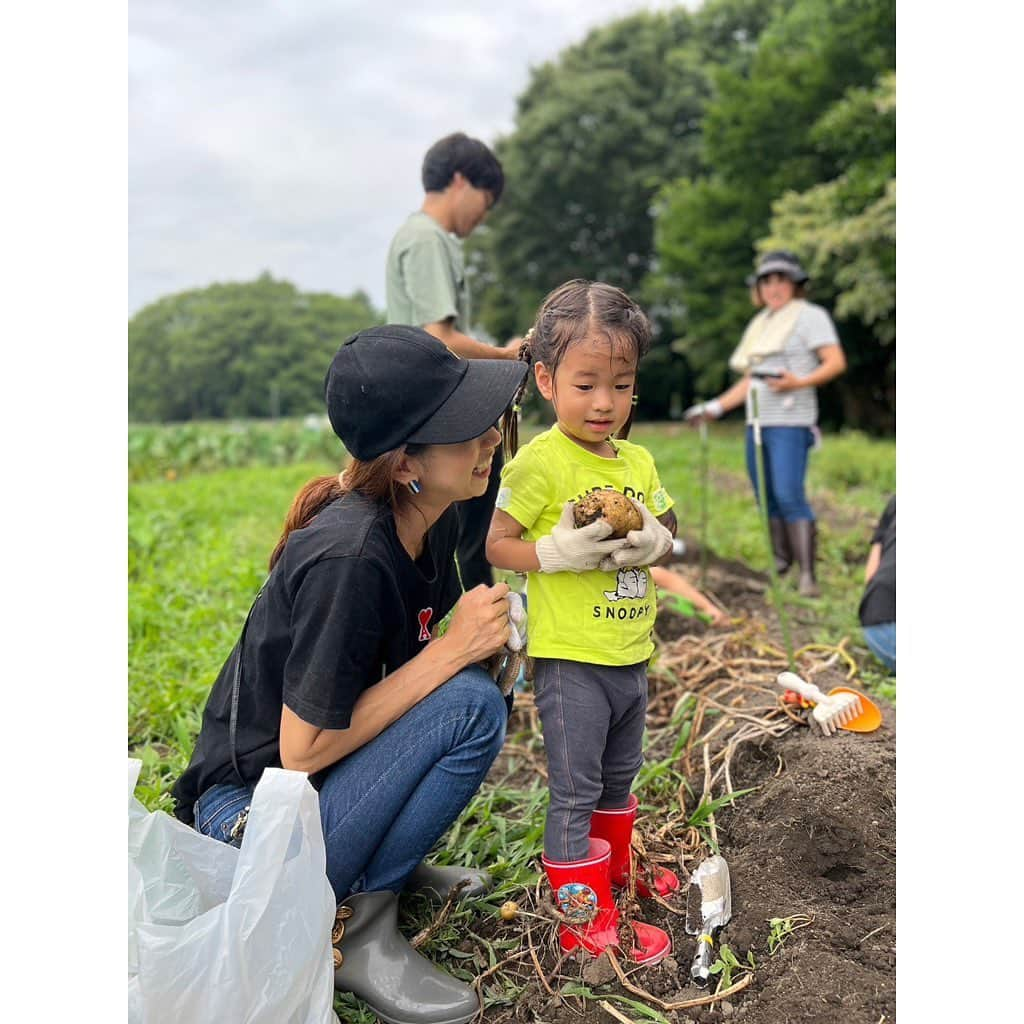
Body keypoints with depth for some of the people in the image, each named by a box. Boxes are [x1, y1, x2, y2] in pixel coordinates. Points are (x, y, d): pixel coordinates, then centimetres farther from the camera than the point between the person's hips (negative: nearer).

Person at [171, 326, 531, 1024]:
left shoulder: (429, 519, -4)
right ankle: (357, 925, -8)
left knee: (486, 677, -1)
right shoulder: (349, 556, -30)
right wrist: (452, 649, -22)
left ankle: (384, 865, 8)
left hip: (329, 770, 8)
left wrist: (481, 638, -11)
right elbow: (302, 750, -24)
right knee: (470, 704, -23)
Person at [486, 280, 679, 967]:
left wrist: (655, 543, -8)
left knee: (620, 776, 25)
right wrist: (561, 552, -25)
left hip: (631, 656, 7)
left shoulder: (639, 461, 6)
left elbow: (667, 531, 14)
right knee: (575, 793, 5)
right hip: (571, 659, -7)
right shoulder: (542, 460, -14)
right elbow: (496, 544, -12)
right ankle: (585, 918, 20)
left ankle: (616, 865, 47)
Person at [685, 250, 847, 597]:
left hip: (790, 422, -7)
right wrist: (714, 407, 20)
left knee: (789, 496, -16)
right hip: (757, 422, 7)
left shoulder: (810, 315, 2)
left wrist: (799, 382, -23)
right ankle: (780, 564, 16)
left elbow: (836, 362, -9)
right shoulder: (761, 324, 23)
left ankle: (807, 575, -15)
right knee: (767, 499, 7)